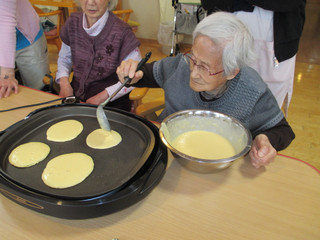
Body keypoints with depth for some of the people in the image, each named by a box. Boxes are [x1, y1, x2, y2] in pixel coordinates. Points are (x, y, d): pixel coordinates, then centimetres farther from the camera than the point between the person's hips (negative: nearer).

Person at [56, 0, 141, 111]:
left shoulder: (121, 31, -13)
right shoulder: (73, 23, 2)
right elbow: (64, 58, 17)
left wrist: (103, 96, -16)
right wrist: (64, 82, -4)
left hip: (111, 103, -4)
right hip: (76, 95, 5)